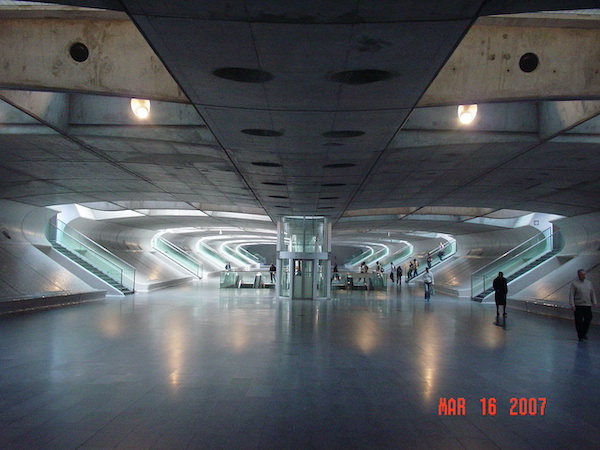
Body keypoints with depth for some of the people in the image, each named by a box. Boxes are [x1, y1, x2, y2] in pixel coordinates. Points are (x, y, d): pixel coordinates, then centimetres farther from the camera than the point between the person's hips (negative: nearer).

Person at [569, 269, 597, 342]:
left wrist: (594, 302, 10)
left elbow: (592, 293, 17)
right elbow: (571, 295, -4)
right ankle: (580, 336, 11)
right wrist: (572, 305, -11)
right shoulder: (574, 284, -1)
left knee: (588, 319, 1)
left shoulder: (589, 283, 13)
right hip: (578, 306, -4)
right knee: (579, 321, 0)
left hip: (588, 305, 4)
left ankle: (584, 333, 24)